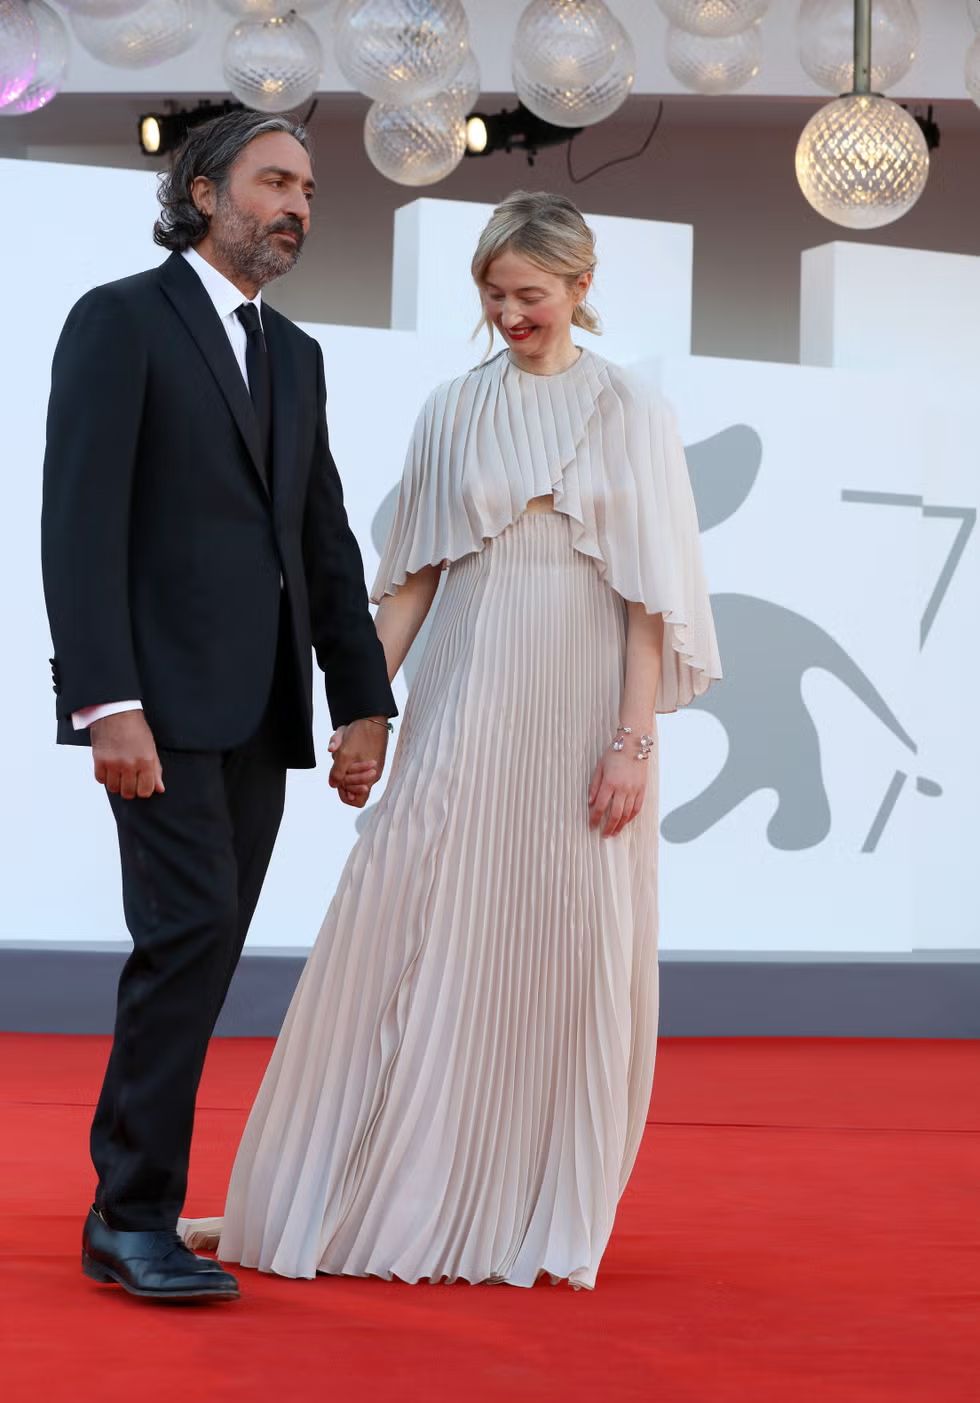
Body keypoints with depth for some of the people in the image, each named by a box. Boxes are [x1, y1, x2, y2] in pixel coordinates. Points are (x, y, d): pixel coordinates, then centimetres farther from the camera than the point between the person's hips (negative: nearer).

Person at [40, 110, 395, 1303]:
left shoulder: (295, 357, 19)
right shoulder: (120, 320, -3)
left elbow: (325, 544, 17)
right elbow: (79, 522, -12)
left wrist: (365, 702, 8)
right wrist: (109, 703, -21)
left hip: (258, 709, 7)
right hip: (159, 698, -7)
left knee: (203, 957, 6)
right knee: (189, 936, -14)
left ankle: (132, 1199, 14)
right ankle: (134, 1215, -6)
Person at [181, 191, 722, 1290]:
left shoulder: (632, 414, 3)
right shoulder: (452, 412, 9)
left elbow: (652, 594, -2)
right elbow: (411, 576, 10)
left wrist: (633, 739, -9)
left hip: (581, 716, -1)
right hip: (466, 705, 2)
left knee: (566, 956, 3)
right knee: (413, 940, -2)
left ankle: (534, 1218, 15)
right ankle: (336, 1196, 5)